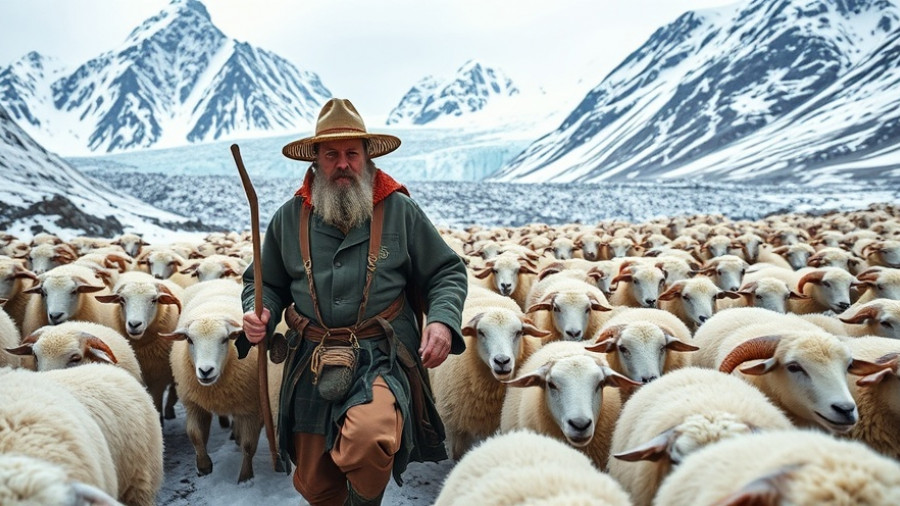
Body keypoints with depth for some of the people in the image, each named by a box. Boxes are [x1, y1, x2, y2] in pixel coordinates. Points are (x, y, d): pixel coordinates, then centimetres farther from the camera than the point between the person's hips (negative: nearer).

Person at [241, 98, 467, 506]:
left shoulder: (400, 211, 1)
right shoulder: (289, 218, 8)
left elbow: (447, 273, 5)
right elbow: (266, 282, 19)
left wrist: (443, 320, -13)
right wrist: (260, 312, -3)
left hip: (382, 360, -3)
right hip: (312, 367, 4)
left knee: (367, 441, -33)